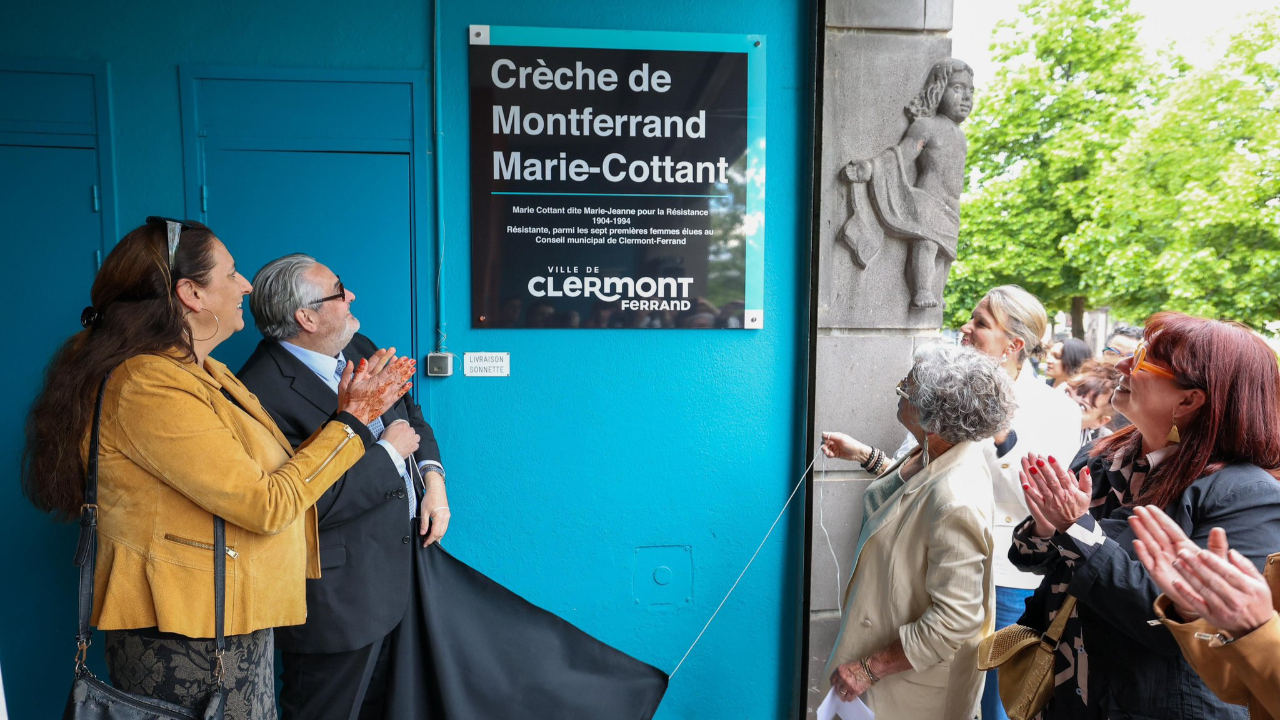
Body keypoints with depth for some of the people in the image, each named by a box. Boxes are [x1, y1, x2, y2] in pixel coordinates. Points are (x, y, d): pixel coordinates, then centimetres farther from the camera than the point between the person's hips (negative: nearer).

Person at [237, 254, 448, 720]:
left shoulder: (360, 350, 5)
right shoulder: (263, 392, -23)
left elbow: (411, 416, 15)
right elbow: (313, 502, -28)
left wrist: (433, 477, -2)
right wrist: (389, 452, -17)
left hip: (400, 572, 8)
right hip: (339, 600, -8)